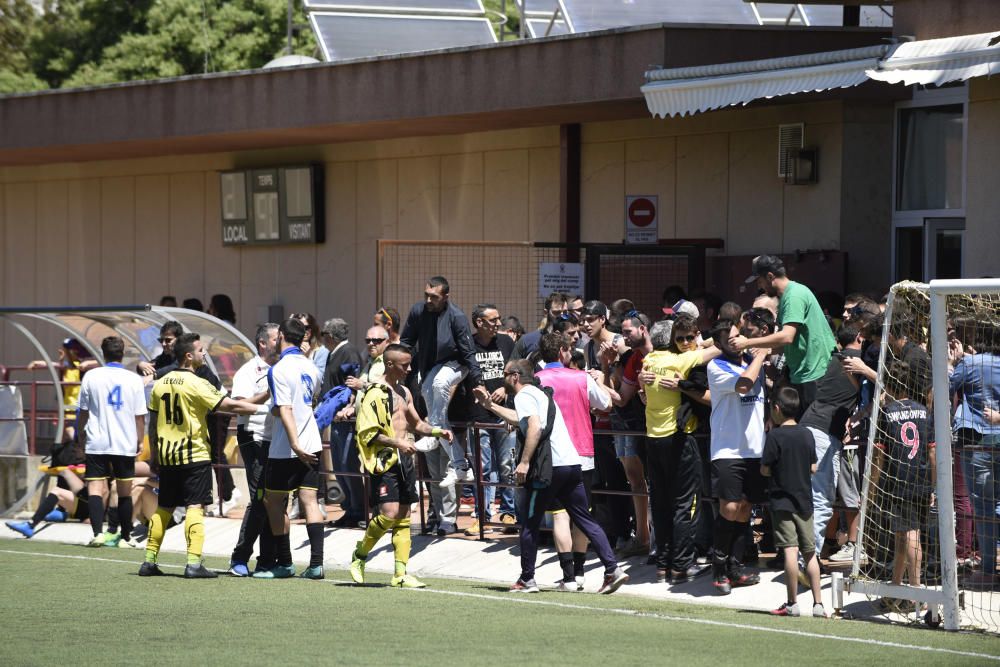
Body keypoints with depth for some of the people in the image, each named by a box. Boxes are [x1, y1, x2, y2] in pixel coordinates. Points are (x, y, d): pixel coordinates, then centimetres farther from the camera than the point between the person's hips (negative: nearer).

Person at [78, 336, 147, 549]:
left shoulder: (91, 377, -1)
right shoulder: (134, 380, 0)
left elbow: (84, 411, 5)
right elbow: (140, 416, 2)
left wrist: (82, 436, 17)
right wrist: (140, 441, 13)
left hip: (97, 442, -1)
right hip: (125, 443, 1)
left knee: (95, 488, -5)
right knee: (125, 491, 13)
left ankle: (98, 532, -22)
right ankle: (126, 536, 21)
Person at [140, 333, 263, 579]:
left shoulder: (160, 384, 7)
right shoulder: (196, 384, -13)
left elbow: (153, 423, 13)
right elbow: (231, 405, -16)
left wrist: (153, 456, 20)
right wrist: (263, 408, -8)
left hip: (166, 456, 6)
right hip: (194, 455, -6)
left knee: (163, 509, 13)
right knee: (195, 507, -5)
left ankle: (149, 561, 15)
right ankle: (194, 563, -12)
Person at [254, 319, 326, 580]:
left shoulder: (279, 370, -14)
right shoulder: (311, 367, 9)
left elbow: (285, 410, -21)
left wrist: (295, 444, -26)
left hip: (285, 449, -6)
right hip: (311, 445, 6)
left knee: (274, 501, 7)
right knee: (309, 501, 3)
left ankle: (284, 562, 10)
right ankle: (316, 563, -6)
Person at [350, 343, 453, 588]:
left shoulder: (404, 392, 17)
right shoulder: (375, 393, -9)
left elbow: (416, 423, 30)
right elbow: (368, 433, -15)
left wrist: (437, 431, 13)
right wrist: (397, 442, -22)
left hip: (404, 459, 8)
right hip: (384, 460, -8)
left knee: (403, 516, 4)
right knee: (389, 513, -16)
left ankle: (400, 574, 5)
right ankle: (359, 555, 6)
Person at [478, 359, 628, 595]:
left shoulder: (524, 396, -2)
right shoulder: (539, 394, 27)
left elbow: (534, 425, -20)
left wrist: (524, 462, -21)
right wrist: (491, 406, 49)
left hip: (549, 467, -8)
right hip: (572, 463, 8)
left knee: (530, 524, 4)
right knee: (585, 520, 5)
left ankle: (526, 579, 8)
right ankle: (613, 569, -6)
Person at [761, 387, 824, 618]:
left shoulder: (775, 436, -11)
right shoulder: (807, 434, 4)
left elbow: (765, 470, -10)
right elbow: (813, 468, 8)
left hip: (782, 501, -5)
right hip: (805, 501, 5)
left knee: (790, 551, -8)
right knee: (810, 552, 10)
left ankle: (792, 603, -9)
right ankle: (818, 603, 10)